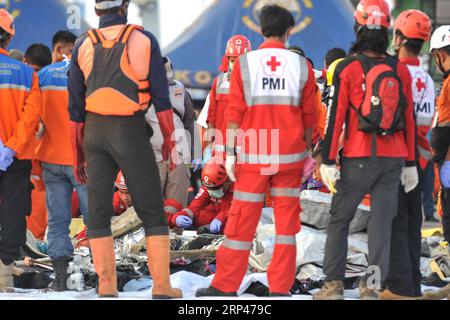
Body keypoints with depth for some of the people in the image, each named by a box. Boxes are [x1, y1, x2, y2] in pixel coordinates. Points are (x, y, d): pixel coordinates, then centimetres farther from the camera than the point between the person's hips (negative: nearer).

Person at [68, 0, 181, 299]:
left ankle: (107, 287, 0)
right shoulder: (144, 40, -3)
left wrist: (78, 155, 13)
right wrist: (170, 143, 3)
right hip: (131, 131, -2)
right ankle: (162, 287, -2)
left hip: (95, 131, 2)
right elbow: (161, 97, -4)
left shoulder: (84, 45, 4)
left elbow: (76, 106, 6)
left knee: (98, 212, 6)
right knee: (152, 212, 4)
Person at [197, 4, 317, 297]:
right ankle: (280, 288, 5)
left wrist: (230, 153, 0)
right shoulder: (302, 66, 0)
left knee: (242, 220, 4)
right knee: (286, 219, 6)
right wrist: (308, 151, 14)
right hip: (290, 156, 1)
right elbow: (309, 115, 4)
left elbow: (234, 113, -4)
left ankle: (226, 286, 7)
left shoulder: (245, 64, -3)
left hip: (253, 156, -1)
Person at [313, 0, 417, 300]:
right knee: (382, 222, 4)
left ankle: (334, 284, 6)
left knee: (339, 220, 8)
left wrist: (328, 160, -6)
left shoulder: (348, 68, -7)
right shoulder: (400, 70, 4)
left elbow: (336, 116, -9)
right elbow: (409, 119, 8)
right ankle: (373, 285, 1)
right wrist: (410, 163, 13)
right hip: (394, 159, 3)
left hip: (358, 159, -3)